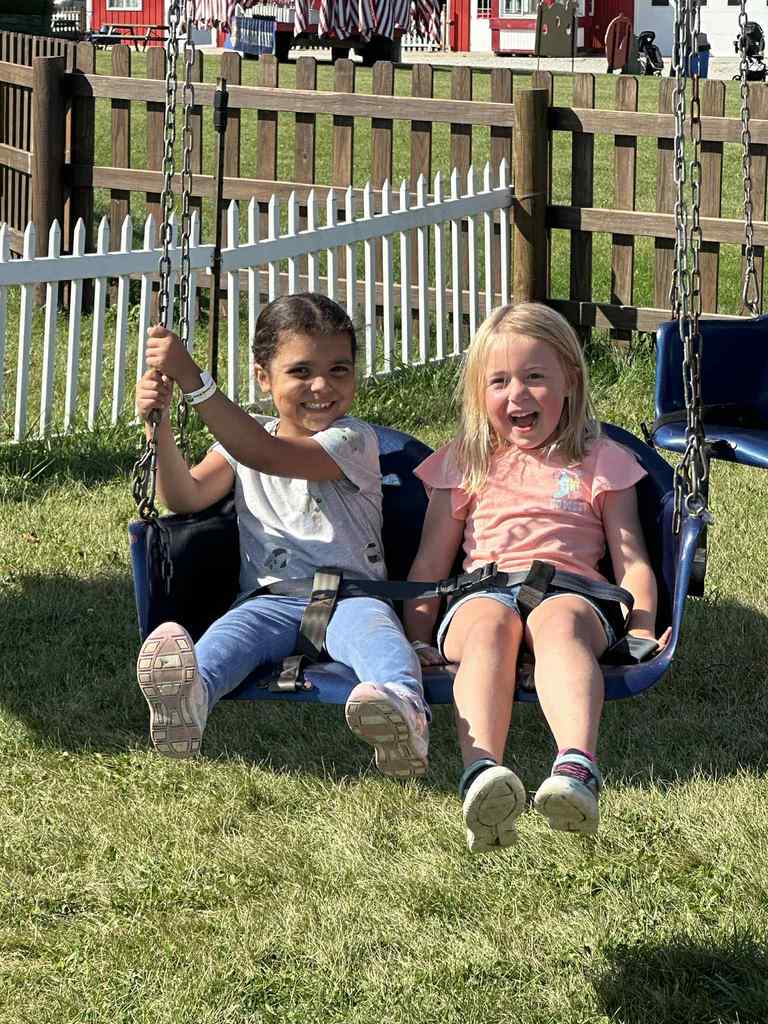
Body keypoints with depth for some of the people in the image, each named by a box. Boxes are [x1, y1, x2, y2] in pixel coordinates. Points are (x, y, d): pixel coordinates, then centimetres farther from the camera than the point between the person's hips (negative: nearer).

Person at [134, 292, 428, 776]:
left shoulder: (354, 439, 3)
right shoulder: (243, 435, 21)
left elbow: (267, 455, -13)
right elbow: (188, 495, 7)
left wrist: (192, 378, -19)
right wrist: (160, 426, -10)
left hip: (350, 594, -2)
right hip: (272, 598, 2)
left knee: (369, 620, -38)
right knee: (238, 627, -34)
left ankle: (403, 707, -70)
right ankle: (187, 699, -68)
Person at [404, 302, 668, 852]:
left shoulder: (601, 462, 21)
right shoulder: (465, 464, 23)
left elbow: (632, 560, 15)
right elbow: (429, 565, 21)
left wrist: (643, 632, -2)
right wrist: (418, 640, 6)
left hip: (574, 590, -1)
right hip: (481, 593, 1)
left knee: (560, 619, -40)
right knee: (489, 623, -38)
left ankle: (577, 767, -65)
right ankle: (482, 775, -63)